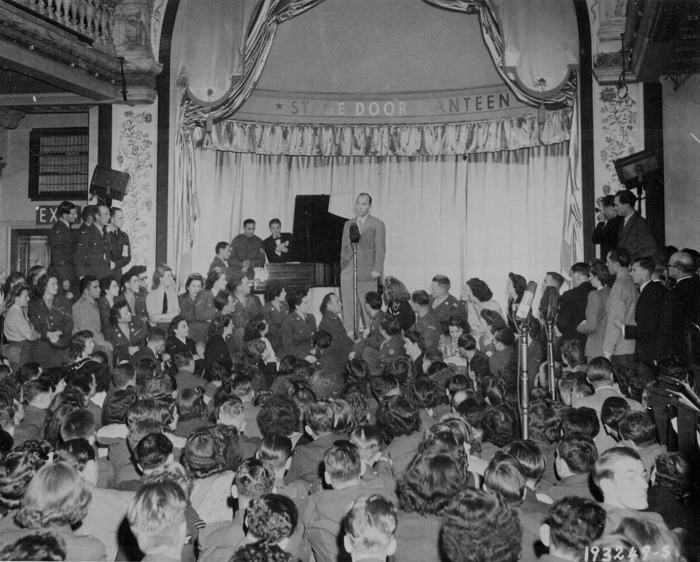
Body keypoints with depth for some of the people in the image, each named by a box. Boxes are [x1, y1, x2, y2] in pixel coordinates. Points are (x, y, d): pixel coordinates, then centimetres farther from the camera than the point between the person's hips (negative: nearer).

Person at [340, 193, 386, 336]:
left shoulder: (377, 224, 3)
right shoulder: (348, 224, 18)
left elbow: (380, 249, -2)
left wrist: (377, 269, -11)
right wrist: (343, 264, 8)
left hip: (367, 272, -4)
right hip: (348, 272, 4)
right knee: (348, 306, 1)